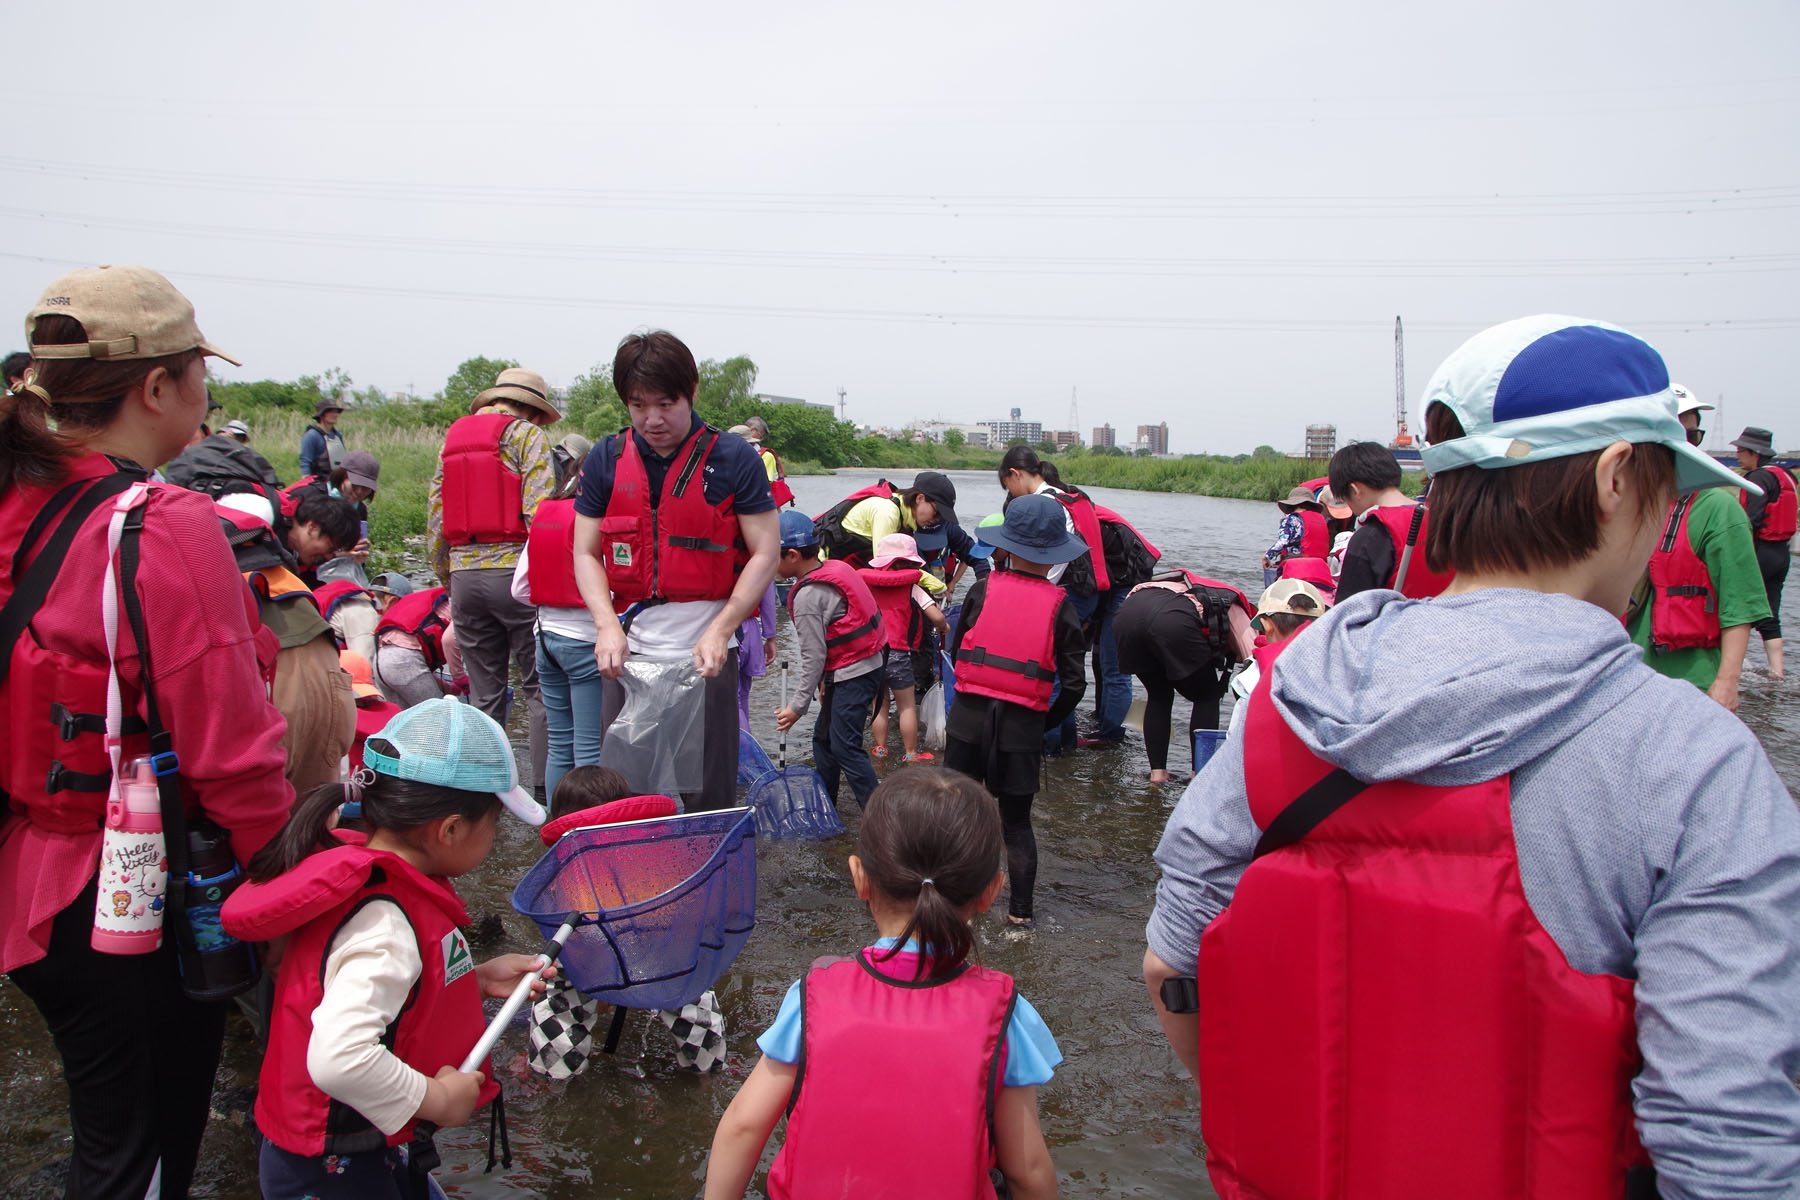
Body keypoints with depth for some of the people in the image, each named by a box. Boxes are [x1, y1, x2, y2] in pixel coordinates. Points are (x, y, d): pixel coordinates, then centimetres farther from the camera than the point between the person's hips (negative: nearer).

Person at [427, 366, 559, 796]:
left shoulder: (452, 440, 17)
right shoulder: (527, 435, -1)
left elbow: (435, 521, 16)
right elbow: (538, 512, -13)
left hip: (464, 575, 6)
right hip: (515, 571, -5)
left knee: (484, 692, 12)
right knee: (539, 687, 2)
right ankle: (544, 787, 0)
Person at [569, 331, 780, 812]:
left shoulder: (733, 458, -4)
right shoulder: (606, 460, 6)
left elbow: (765, 553, -4)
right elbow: (586, 553, 8)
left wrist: (720, 632, -14)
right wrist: (607, 625, -9)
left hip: (707, 653, -3)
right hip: (628, 651, 3)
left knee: (709, 792, 5)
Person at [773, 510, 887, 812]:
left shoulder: (808, 595, -20)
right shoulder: (834, 569, 8)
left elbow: (814, 656, -18)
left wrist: (797, 705, -11)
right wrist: (828, 680, 22)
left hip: (853, 674, -10)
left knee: (844, 747, -9)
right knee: (823, 737, 17)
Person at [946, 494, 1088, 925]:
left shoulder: (982, 590, -3)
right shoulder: (1060, 605, -4)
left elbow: (957, 651, 7)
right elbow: (1074, 683, -5)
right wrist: (1046, 723, 10)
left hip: (968, 716, 0)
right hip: (1023, 726, 0)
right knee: (1017, 822, 14)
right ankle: (1020, 910, 19)